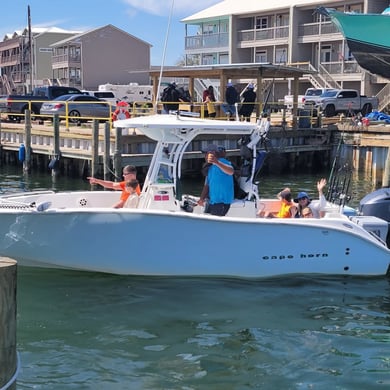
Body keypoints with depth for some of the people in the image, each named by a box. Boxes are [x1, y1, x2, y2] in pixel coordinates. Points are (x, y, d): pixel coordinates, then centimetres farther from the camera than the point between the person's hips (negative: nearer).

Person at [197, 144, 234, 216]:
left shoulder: (222, 162, -11)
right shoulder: (210, 167, 18)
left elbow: (231, 172, -34)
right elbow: (207, 185, 20)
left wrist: (217, 162, -48)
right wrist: (202, 198, 4)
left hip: (222, 201, -9)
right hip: (212, 201, 9)